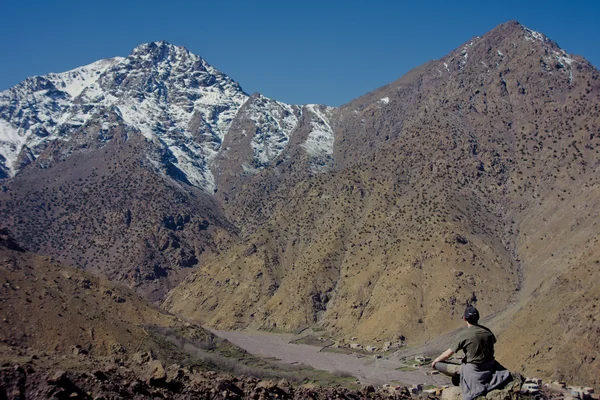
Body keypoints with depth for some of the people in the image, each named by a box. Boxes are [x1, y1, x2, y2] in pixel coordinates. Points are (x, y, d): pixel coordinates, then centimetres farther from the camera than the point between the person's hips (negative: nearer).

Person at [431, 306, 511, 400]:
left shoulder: (465, 334, -16)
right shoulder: (487, 331, -1)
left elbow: (448, 354, -9)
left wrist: (435, 361, 9)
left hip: (473, 370, -6)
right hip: (490, 367, 6)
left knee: (439, 365, -2)